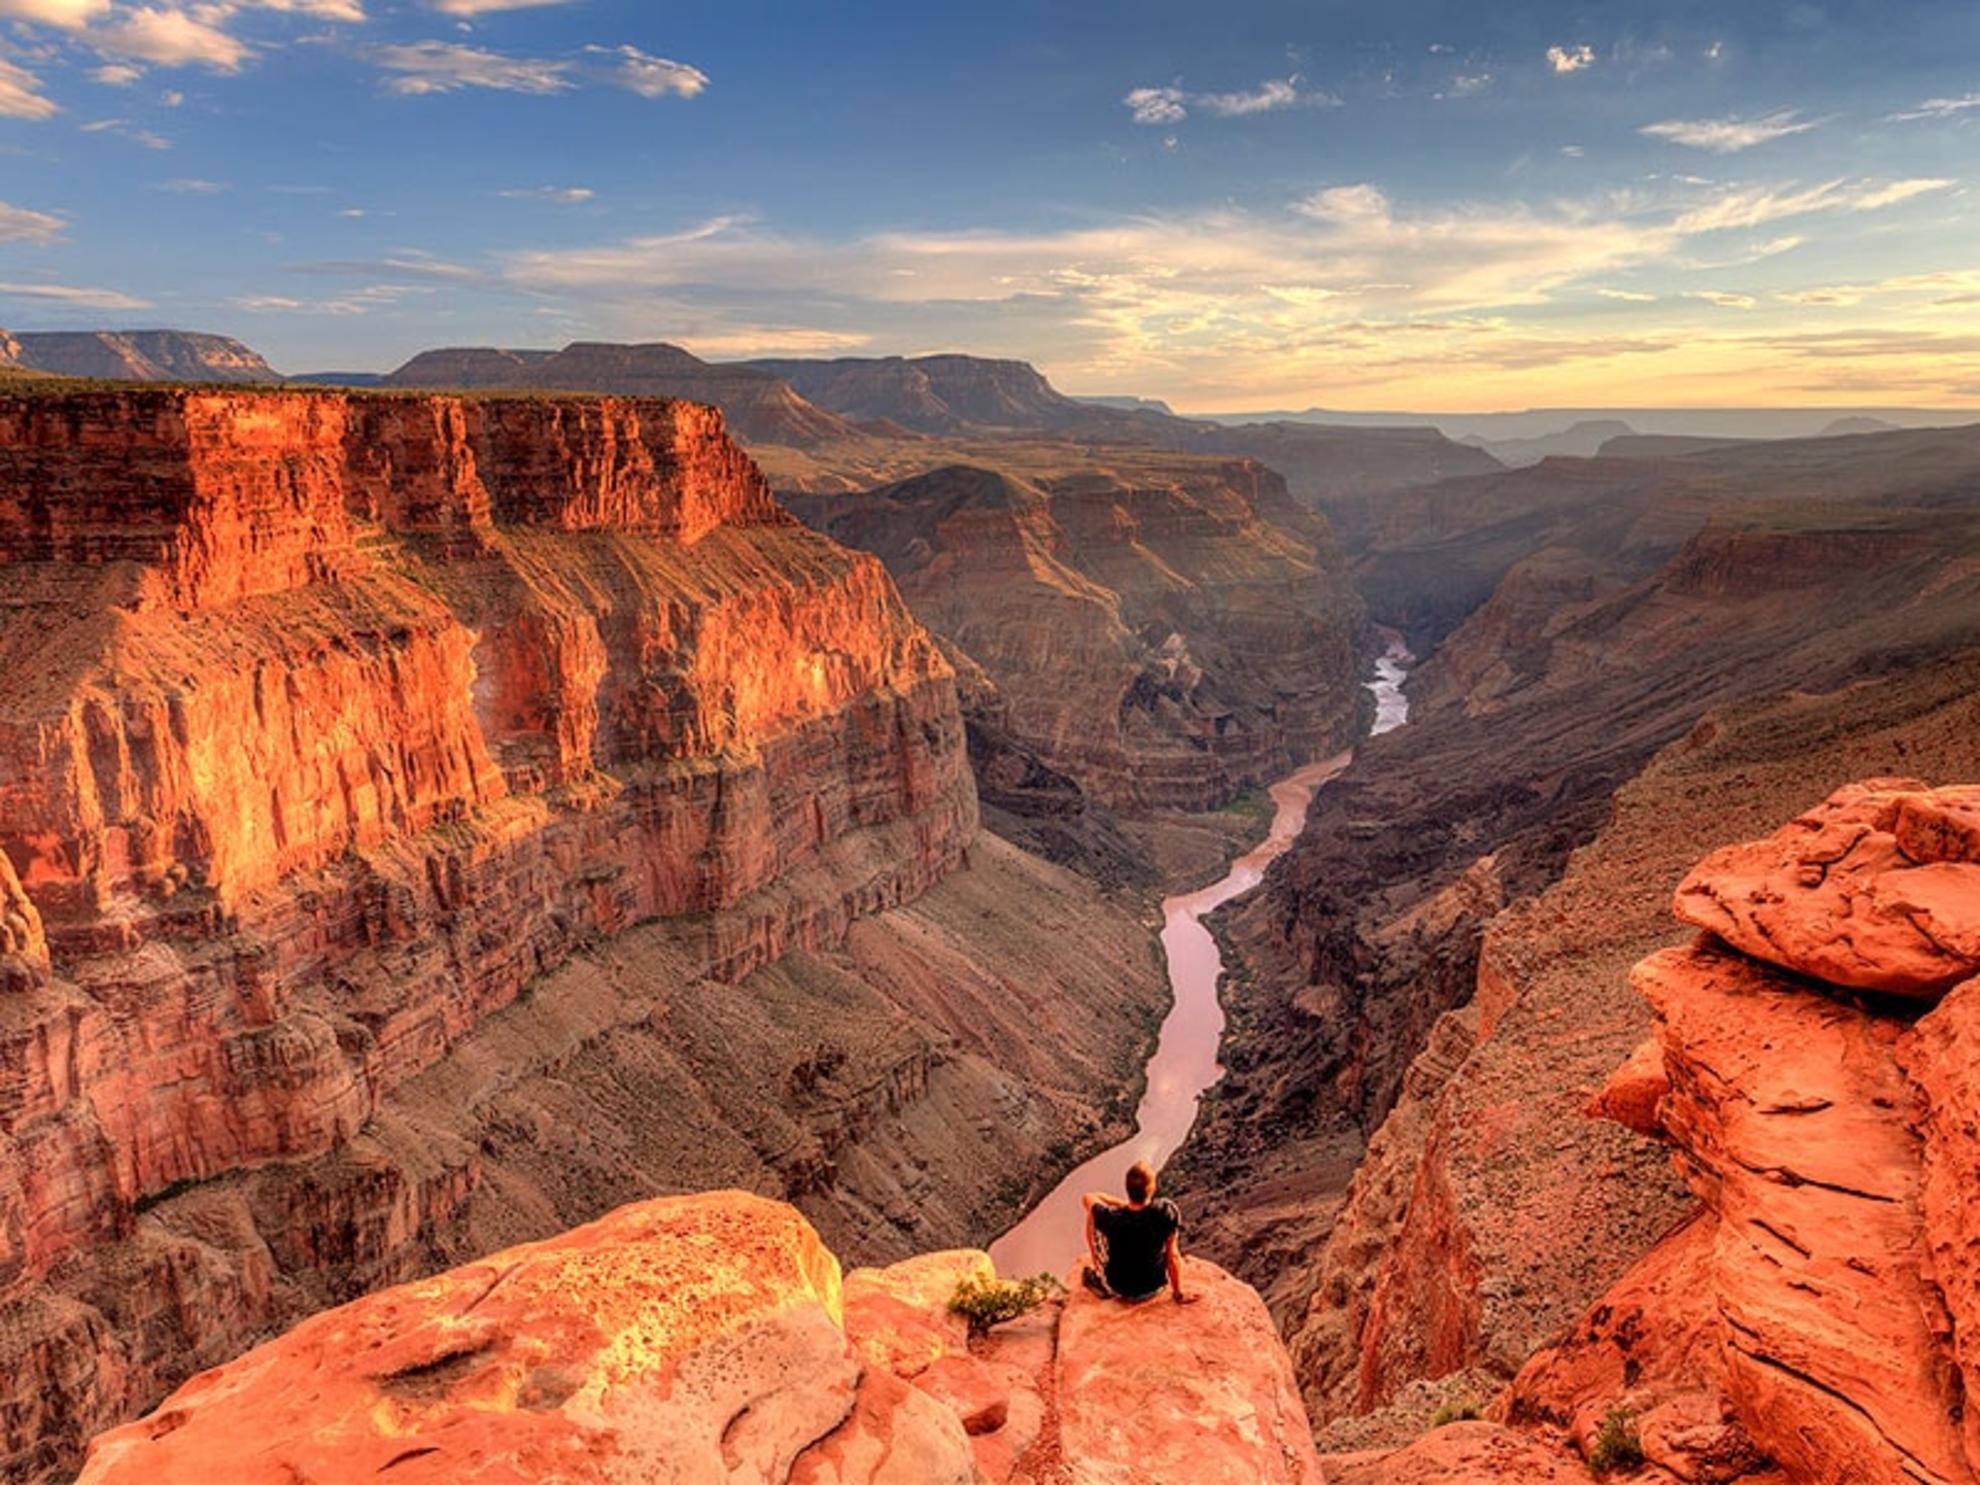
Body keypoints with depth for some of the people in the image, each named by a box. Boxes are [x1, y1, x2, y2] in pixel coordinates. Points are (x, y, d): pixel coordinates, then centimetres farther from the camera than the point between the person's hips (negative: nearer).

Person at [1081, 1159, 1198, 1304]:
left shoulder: (1110, 1218, -31)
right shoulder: (1166, 1212, -31)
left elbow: (1087, 1198, -10)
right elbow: (1173, 1256, -17)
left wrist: (1123, 1204, -5)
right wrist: (1179, 1293, -2)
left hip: (1117, 1290, 0)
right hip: (1153, 1289, 0)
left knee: (1092, 1214, 11)